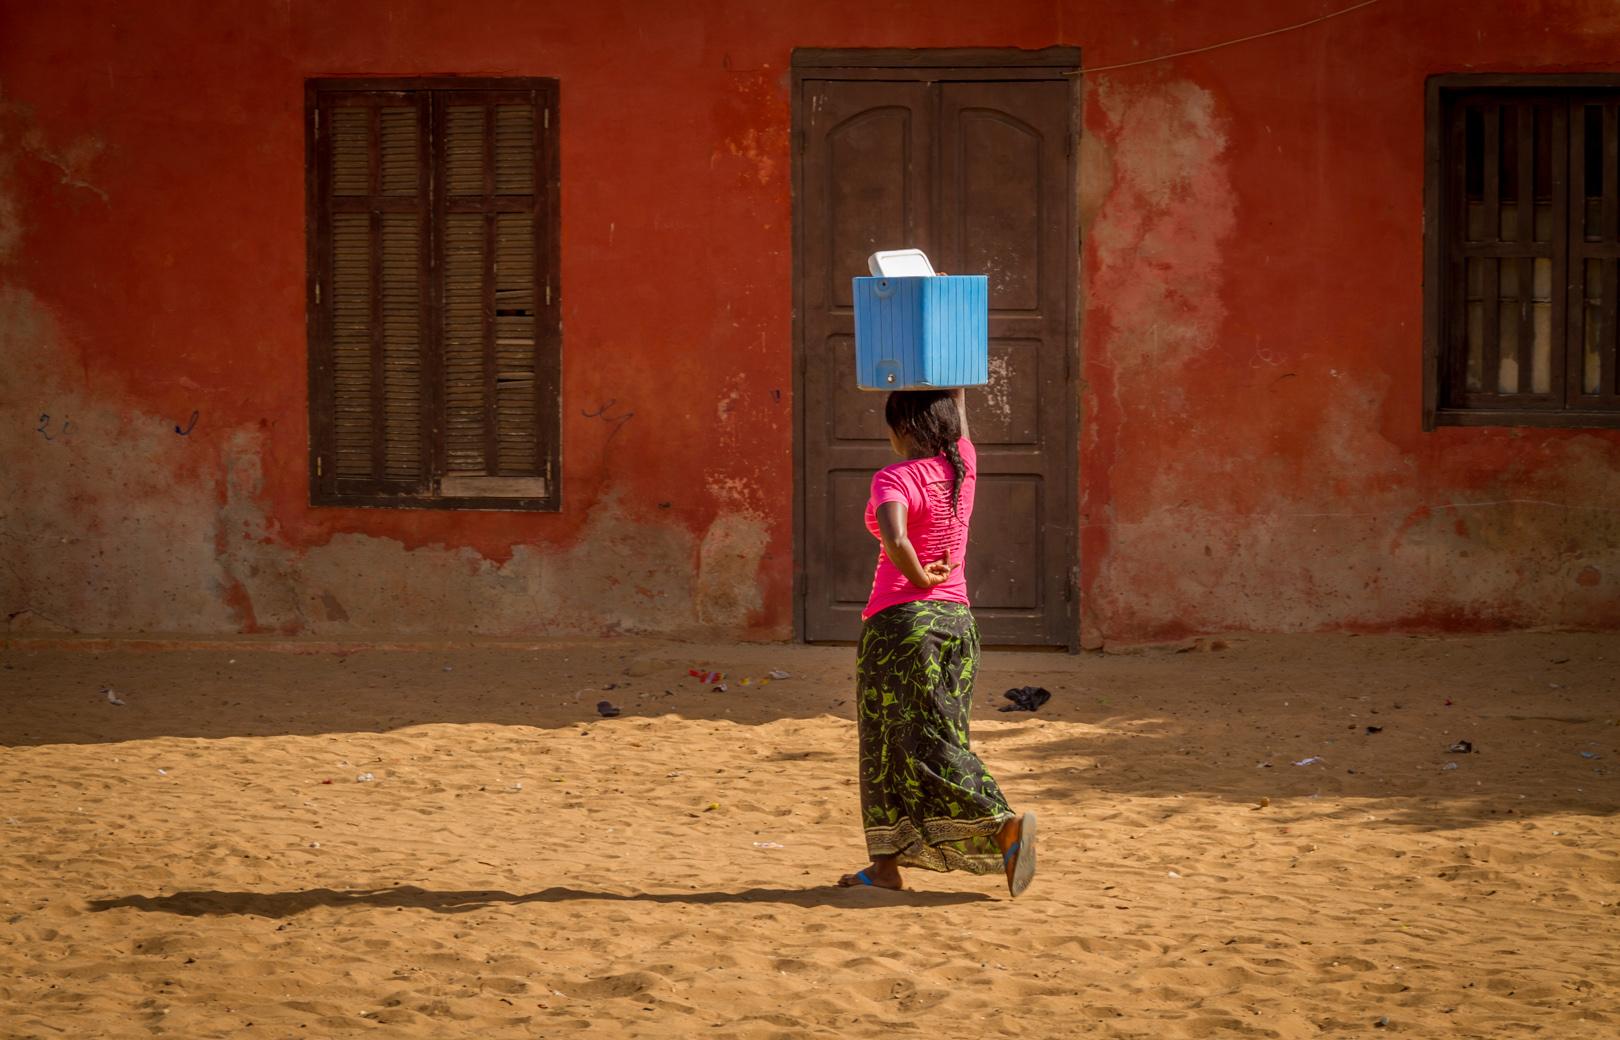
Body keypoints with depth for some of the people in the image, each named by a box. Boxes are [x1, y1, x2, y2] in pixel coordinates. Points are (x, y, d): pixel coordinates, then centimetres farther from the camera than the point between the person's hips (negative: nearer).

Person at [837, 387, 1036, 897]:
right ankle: (887, 864, 14)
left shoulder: (896, 478, -14)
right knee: (890, 744, 13)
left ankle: (1005, 825, -21)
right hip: (958, 620, 7)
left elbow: (895, 537, -33)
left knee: (923, 745, -6)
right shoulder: (962, 463, 6)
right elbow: (956, 406, 25)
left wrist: (920, 578, -16)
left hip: (901, 620, -7)